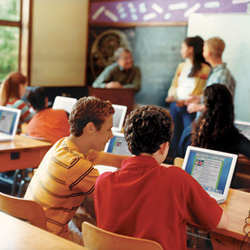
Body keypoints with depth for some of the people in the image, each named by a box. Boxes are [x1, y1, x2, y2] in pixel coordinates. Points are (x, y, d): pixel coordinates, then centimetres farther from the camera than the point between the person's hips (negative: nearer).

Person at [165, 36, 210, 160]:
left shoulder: (204, 69, -7)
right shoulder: (181, 66, 14)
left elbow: (204, 93, -10)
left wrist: (186, 101, -21)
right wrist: (171, 96, -4)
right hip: (175, 105, 6)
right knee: (174, 137, 10)